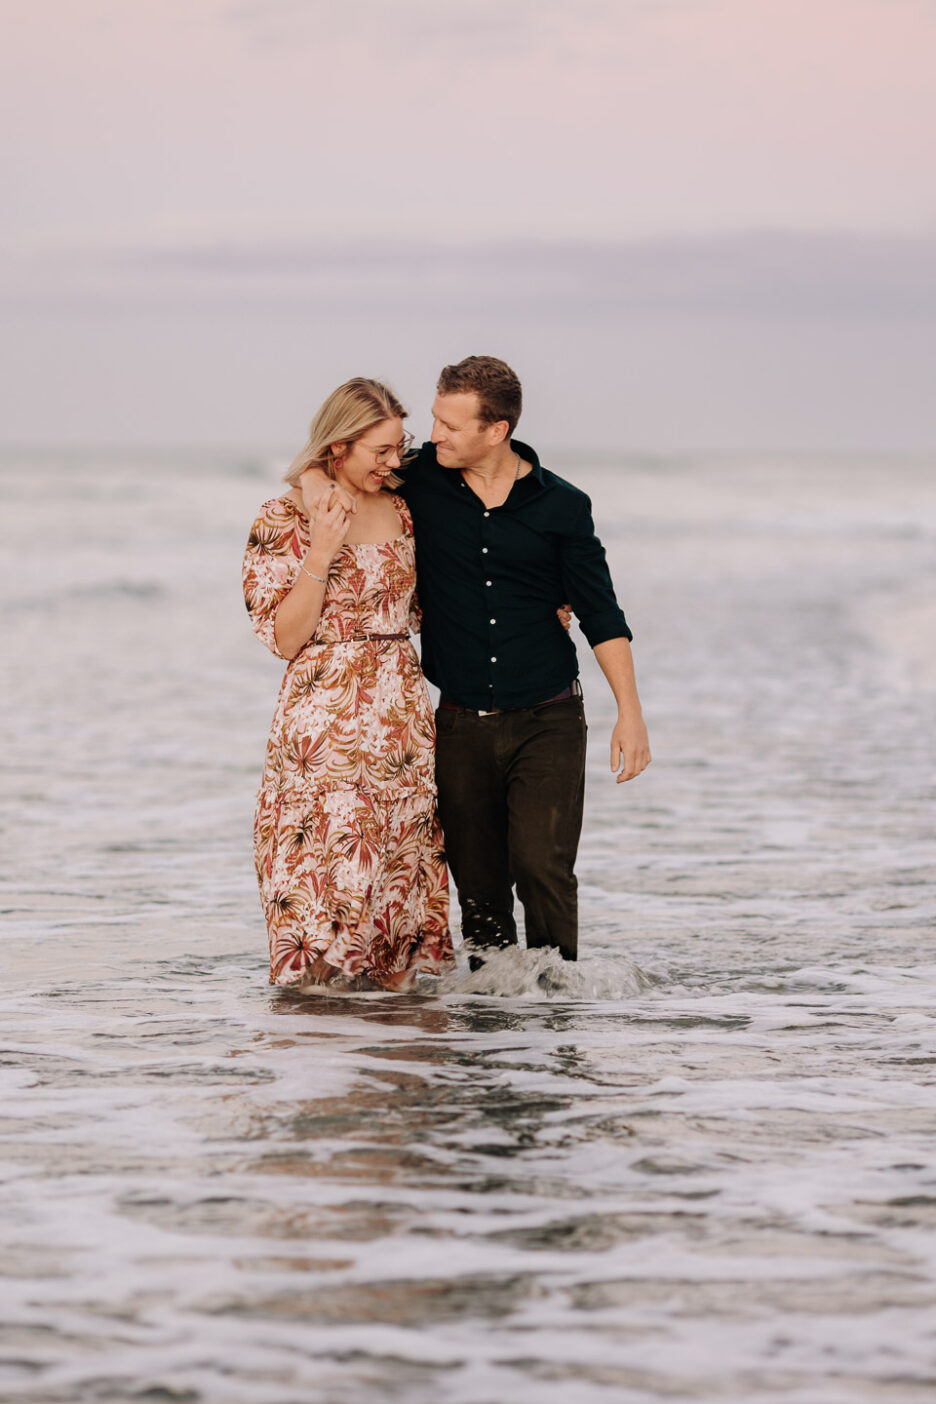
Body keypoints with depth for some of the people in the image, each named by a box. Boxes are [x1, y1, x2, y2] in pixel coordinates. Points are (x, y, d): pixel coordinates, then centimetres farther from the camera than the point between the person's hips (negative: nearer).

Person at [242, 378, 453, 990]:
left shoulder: (401, 510, 10)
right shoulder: (285, 519, -5)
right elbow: (285, 638, -8)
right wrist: (321, 554, -17)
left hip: (403, 713, 5)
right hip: (324, 717, -5)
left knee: (403, 860, 3)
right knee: (330, 863, -7)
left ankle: (396, 981, 9)